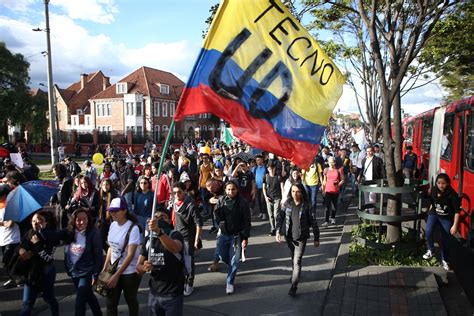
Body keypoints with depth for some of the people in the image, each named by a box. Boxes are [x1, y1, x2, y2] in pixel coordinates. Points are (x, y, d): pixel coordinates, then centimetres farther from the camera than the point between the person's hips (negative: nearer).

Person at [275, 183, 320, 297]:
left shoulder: (306, 206, -15)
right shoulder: (287, 203, -6)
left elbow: (313, 222, -8)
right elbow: (280, 217, 2)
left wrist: (316, 238, -3)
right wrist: (278, 231, -7)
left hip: (301, 238, -4)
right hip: (288, 236, 4)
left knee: (297, 262, -6)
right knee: (293, 258, 24)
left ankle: (294, 286, 3)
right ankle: (295, 273, 49)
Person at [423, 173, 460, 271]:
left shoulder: (452, 194, -22)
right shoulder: (434, 190, -10)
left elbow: (457, 211, -19)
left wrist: (455, 225, -21)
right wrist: (430, 212, 15)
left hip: (447, 218, -2)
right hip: (434, 214, 3)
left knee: (445, 240, 5)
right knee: (428, 232, -20)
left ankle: (445, 260, 26)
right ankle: (431, 251, 6)